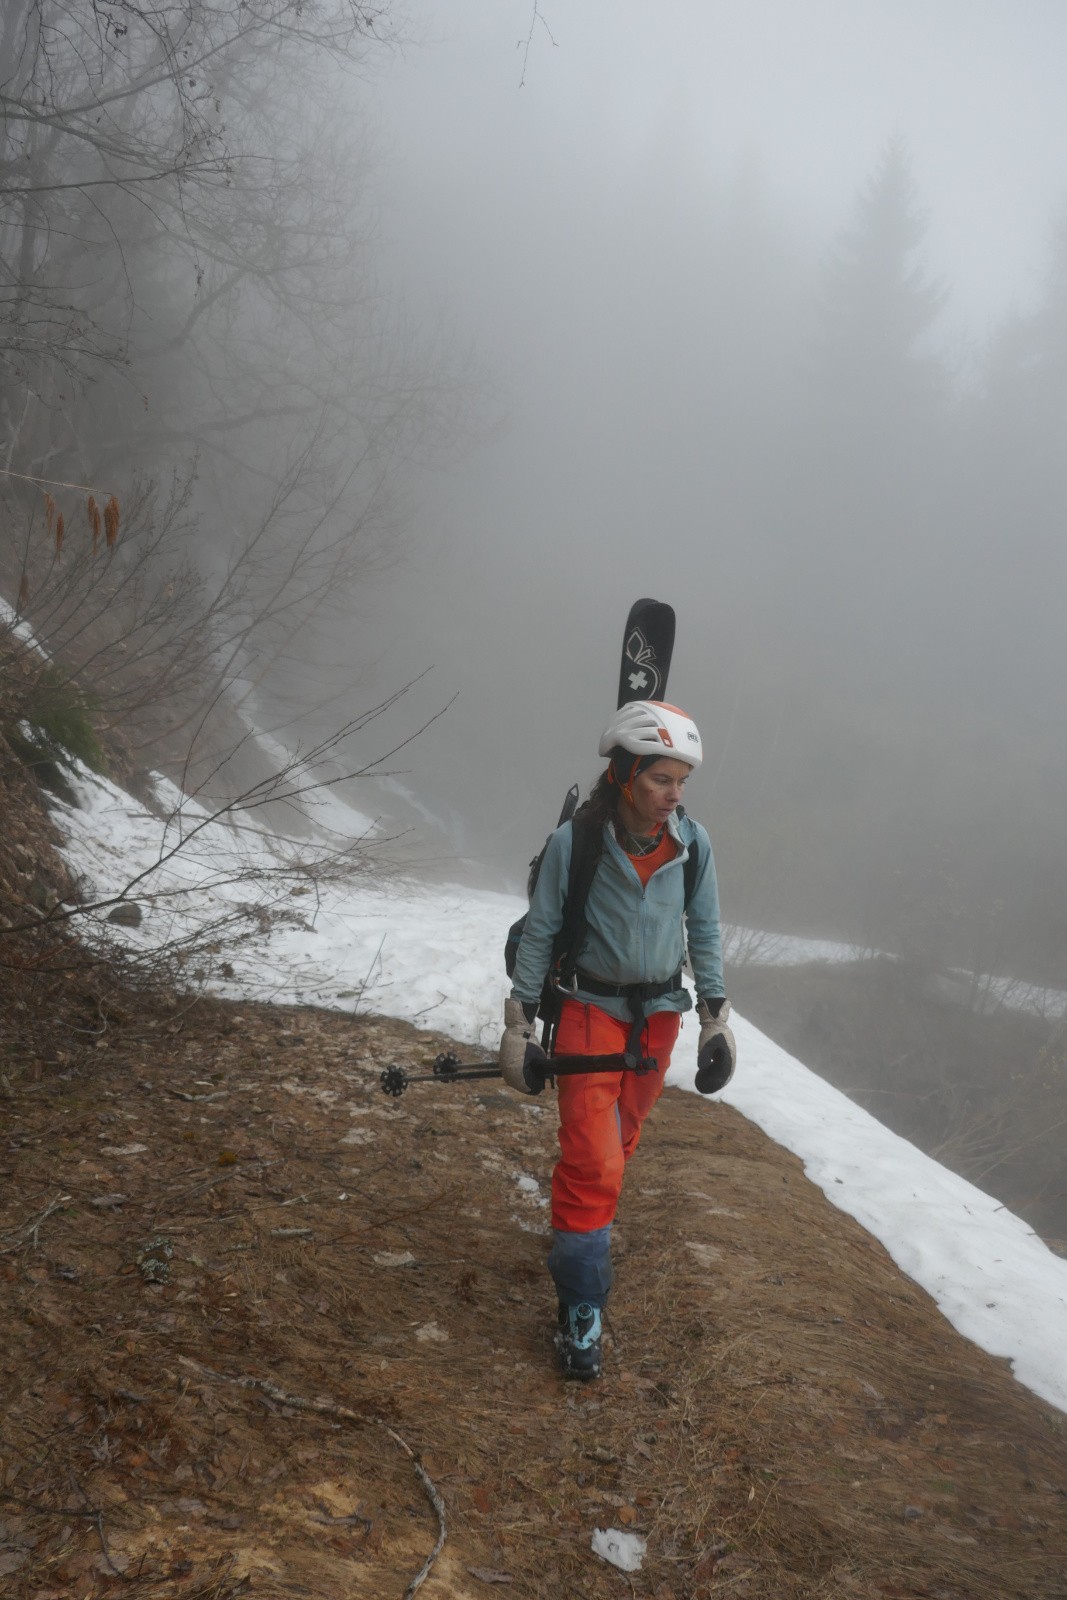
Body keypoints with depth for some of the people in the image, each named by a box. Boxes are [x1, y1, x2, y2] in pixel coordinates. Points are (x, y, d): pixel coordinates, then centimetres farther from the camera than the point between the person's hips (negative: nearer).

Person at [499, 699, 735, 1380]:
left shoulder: (693, 843, -8)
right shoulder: (574, 842, -18)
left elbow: (704, 932, 4)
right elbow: (539, 934, -9)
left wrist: (717, 1018, 3)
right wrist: (519, 1026, -7)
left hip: (660, 1014, 4)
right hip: (591, 1009, -4)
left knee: (620, 1142, 17)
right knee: (592, 1160, -9)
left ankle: (586, 1236, 42)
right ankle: (580, 1309, 2)